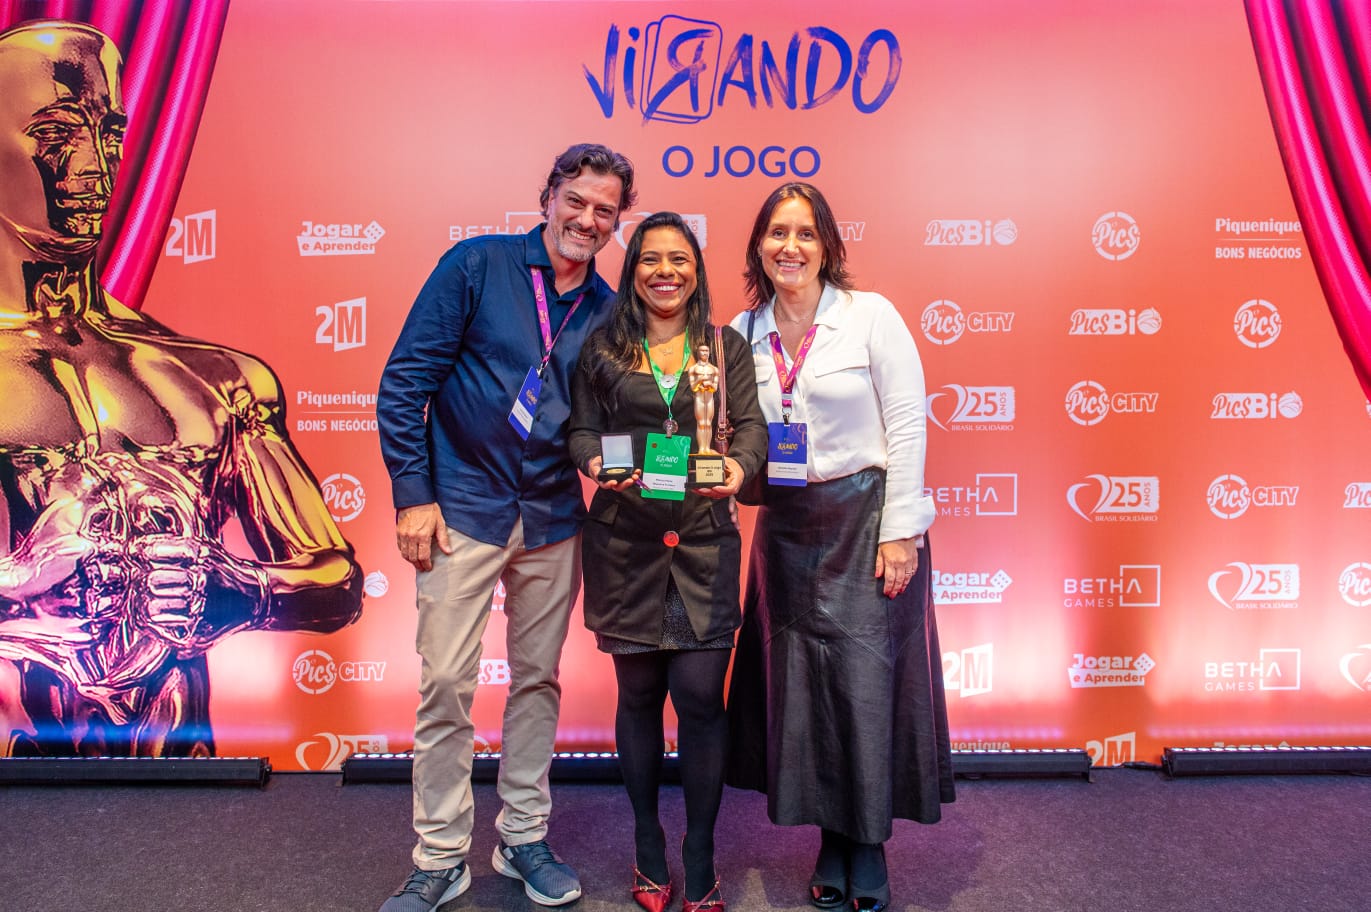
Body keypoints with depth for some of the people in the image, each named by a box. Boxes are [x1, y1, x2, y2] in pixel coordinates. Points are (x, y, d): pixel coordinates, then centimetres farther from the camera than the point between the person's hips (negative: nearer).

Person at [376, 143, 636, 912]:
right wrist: (412, 493, -9)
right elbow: (405, 380, -6)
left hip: (553, 520, 4)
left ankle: (525, 839, 29)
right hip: (464, 510, -3)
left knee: (538, 681, 12)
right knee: (446, 686, 1)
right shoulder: (477, 264, -4)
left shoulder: (607, 309, 6)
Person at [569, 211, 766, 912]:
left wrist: (739, 464, -20)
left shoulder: (727, 346, 10)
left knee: (701, 697, -3)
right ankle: (648, 847, 30)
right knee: (638, 695, 10)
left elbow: (751, 422, 1)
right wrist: (596, 462, -17)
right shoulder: (603, 348, 9)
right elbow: (581, 429, 5)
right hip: (624, 542, 0)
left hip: (703, 543, 0)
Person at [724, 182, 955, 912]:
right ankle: (831, 839, 25)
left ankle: (870, 843, 18)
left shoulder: (870, 315, -5)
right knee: (801, 681, 7)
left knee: (866, 676, -1)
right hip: (786, 529, 4)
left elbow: (906, 426, -8)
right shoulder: (742, 333, 5)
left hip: (865, 517, -3)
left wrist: (900, 531, -12)